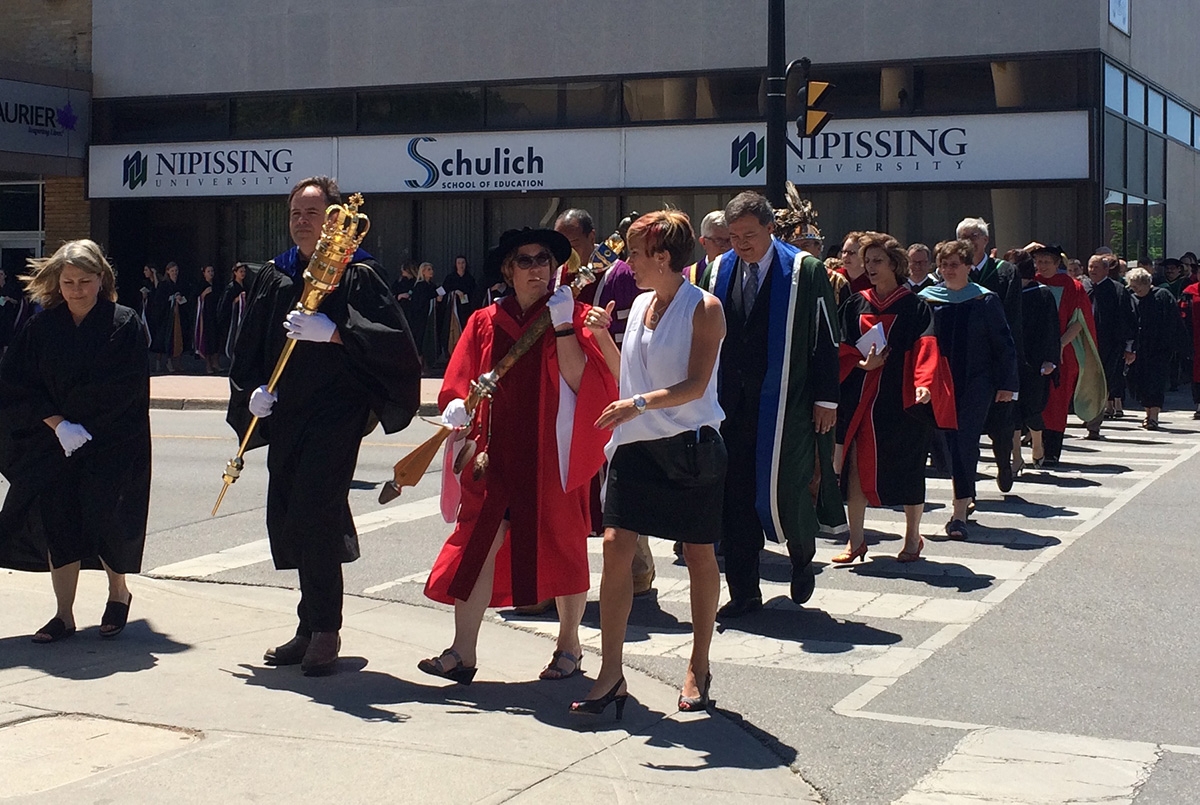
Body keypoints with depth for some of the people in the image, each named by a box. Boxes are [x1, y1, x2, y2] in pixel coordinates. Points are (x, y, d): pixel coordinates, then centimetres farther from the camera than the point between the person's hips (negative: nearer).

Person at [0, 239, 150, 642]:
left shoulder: (125, 324, -5)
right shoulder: (42, 327, 3)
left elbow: (126, 387, -11)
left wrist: (79, 424, -11)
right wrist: (57, 424, -13)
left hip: (112, 443, -3)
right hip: (52, 443, 3)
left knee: (104, 519, -6)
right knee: (58, 522, -2)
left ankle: (119, 592, 22)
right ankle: (64, 614, 9)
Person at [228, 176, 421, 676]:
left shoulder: (358, 276, -4)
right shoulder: (275, 277, 13)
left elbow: (392, 337, -16)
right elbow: (251, 345, 17)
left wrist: (332, 332, -24)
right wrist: (253, 387, 0)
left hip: (335, 415, -6)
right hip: (286, 415, 7)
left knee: (314, 518, -13)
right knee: (286, 519, 9)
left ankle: (323, 632, -3)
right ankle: (313, 629, 20)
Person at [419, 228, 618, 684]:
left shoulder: (574, 316, 1)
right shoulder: (485, 323, 9)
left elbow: (579, 381, -11)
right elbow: (464, 386, 10)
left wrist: (563, 326, -17)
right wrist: (457, 410, -10)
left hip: (554, 451, -2)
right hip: (498, 453, 2)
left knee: (562, 545, 8)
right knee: (477, 545, -5)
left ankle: (569, 645, 24)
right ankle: (463, 652, -3)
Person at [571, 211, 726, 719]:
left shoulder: (703, 309, -9)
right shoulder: (641, 304, 11)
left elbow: (696, 385, -17)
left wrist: (642, 403, -30)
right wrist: (602, 333, 5)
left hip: (690, 445, -5)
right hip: (637, 444, 5)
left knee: (699, 556, 7)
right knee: (616, 545, -7)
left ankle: (698, 669, 21)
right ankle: (611, 675, -3)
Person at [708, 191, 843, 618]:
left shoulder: (806, 271, -3)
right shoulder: (718, 271, 7)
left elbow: (825, 339, -2)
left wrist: (825, 398, -6)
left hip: (785, 406, -3)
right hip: (731, 405, 4)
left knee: (786, 490, -4)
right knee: (734, 498, 3)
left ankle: (802, 559, 28)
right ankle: (743, 592, 13)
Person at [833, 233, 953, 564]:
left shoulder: (914, 307, -1)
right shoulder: (855, 305, 10)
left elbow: (926, 350, -9)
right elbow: (842, 350, 8)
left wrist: (923, 383, -26)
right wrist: (862, 364, -13)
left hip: (901, 400, -3)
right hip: (860, 399, 3)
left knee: (907, 468, 4)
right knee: (856, 466, -1)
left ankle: (912, 537, 19)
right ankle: (856, 540, 7)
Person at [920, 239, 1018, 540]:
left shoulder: (985, 300, 1)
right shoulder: (926, 300, 4)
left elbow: (1004, 345, 3)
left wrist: (1006, 384, -1)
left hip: (975, 383, -2)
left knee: (965, 444, -9)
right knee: (947, 443, 5)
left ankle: (960, 513, -6)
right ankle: (965, 497, 27)